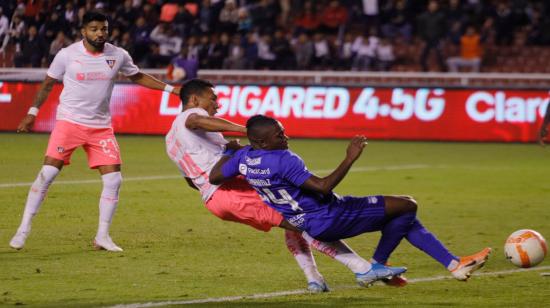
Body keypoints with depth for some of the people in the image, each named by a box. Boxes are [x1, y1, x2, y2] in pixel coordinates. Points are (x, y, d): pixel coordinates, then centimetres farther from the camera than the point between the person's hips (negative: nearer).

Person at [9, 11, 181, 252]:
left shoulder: (118, 56, 0)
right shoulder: (67, 55, -7)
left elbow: (138, 77, 17)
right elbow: (48, 84, 7)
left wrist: (171, 89, 12)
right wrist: (32, 113, 5)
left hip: (101, 126, 3)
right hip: (69, 121, -3)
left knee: (113, 179, -6)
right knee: (48, 173, -13)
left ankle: (102, 236, 7)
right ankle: (24, 229, -4)